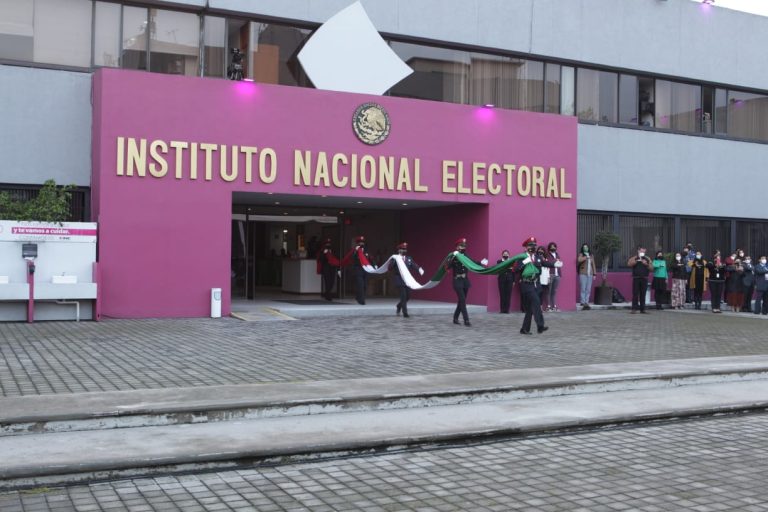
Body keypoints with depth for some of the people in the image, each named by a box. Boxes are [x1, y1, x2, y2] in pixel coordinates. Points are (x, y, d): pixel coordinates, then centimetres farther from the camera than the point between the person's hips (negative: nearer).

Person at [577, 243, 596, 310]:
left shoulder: (591, 255, 16)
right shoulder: (581, 254, 3)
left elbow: (593, 265, 17)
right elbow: (579, 260, -20)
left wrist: (594, 274, 12)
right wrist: (586, 257, -24)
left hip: (590, 274, 4)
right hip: (583, 274, -4)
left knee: (588, 289, 2)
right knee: (583, 289, -9)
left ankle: (586, 303, 5)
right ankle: (583, 303, -8)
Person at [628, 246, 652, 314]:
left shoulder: (647, 259, 14)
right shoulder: (634, 258, 9)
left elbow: (651, 268, 6)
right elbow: (629, 264, -9)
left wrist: (646, 264, -10)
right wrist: (636, 261, -16)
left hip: (644, 278, 2)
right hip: (636, 278, -2)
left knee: (643, 294, 2)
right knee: (635, 294, -5)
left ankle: (642, 309, 6)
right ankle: (634, 309, -4)